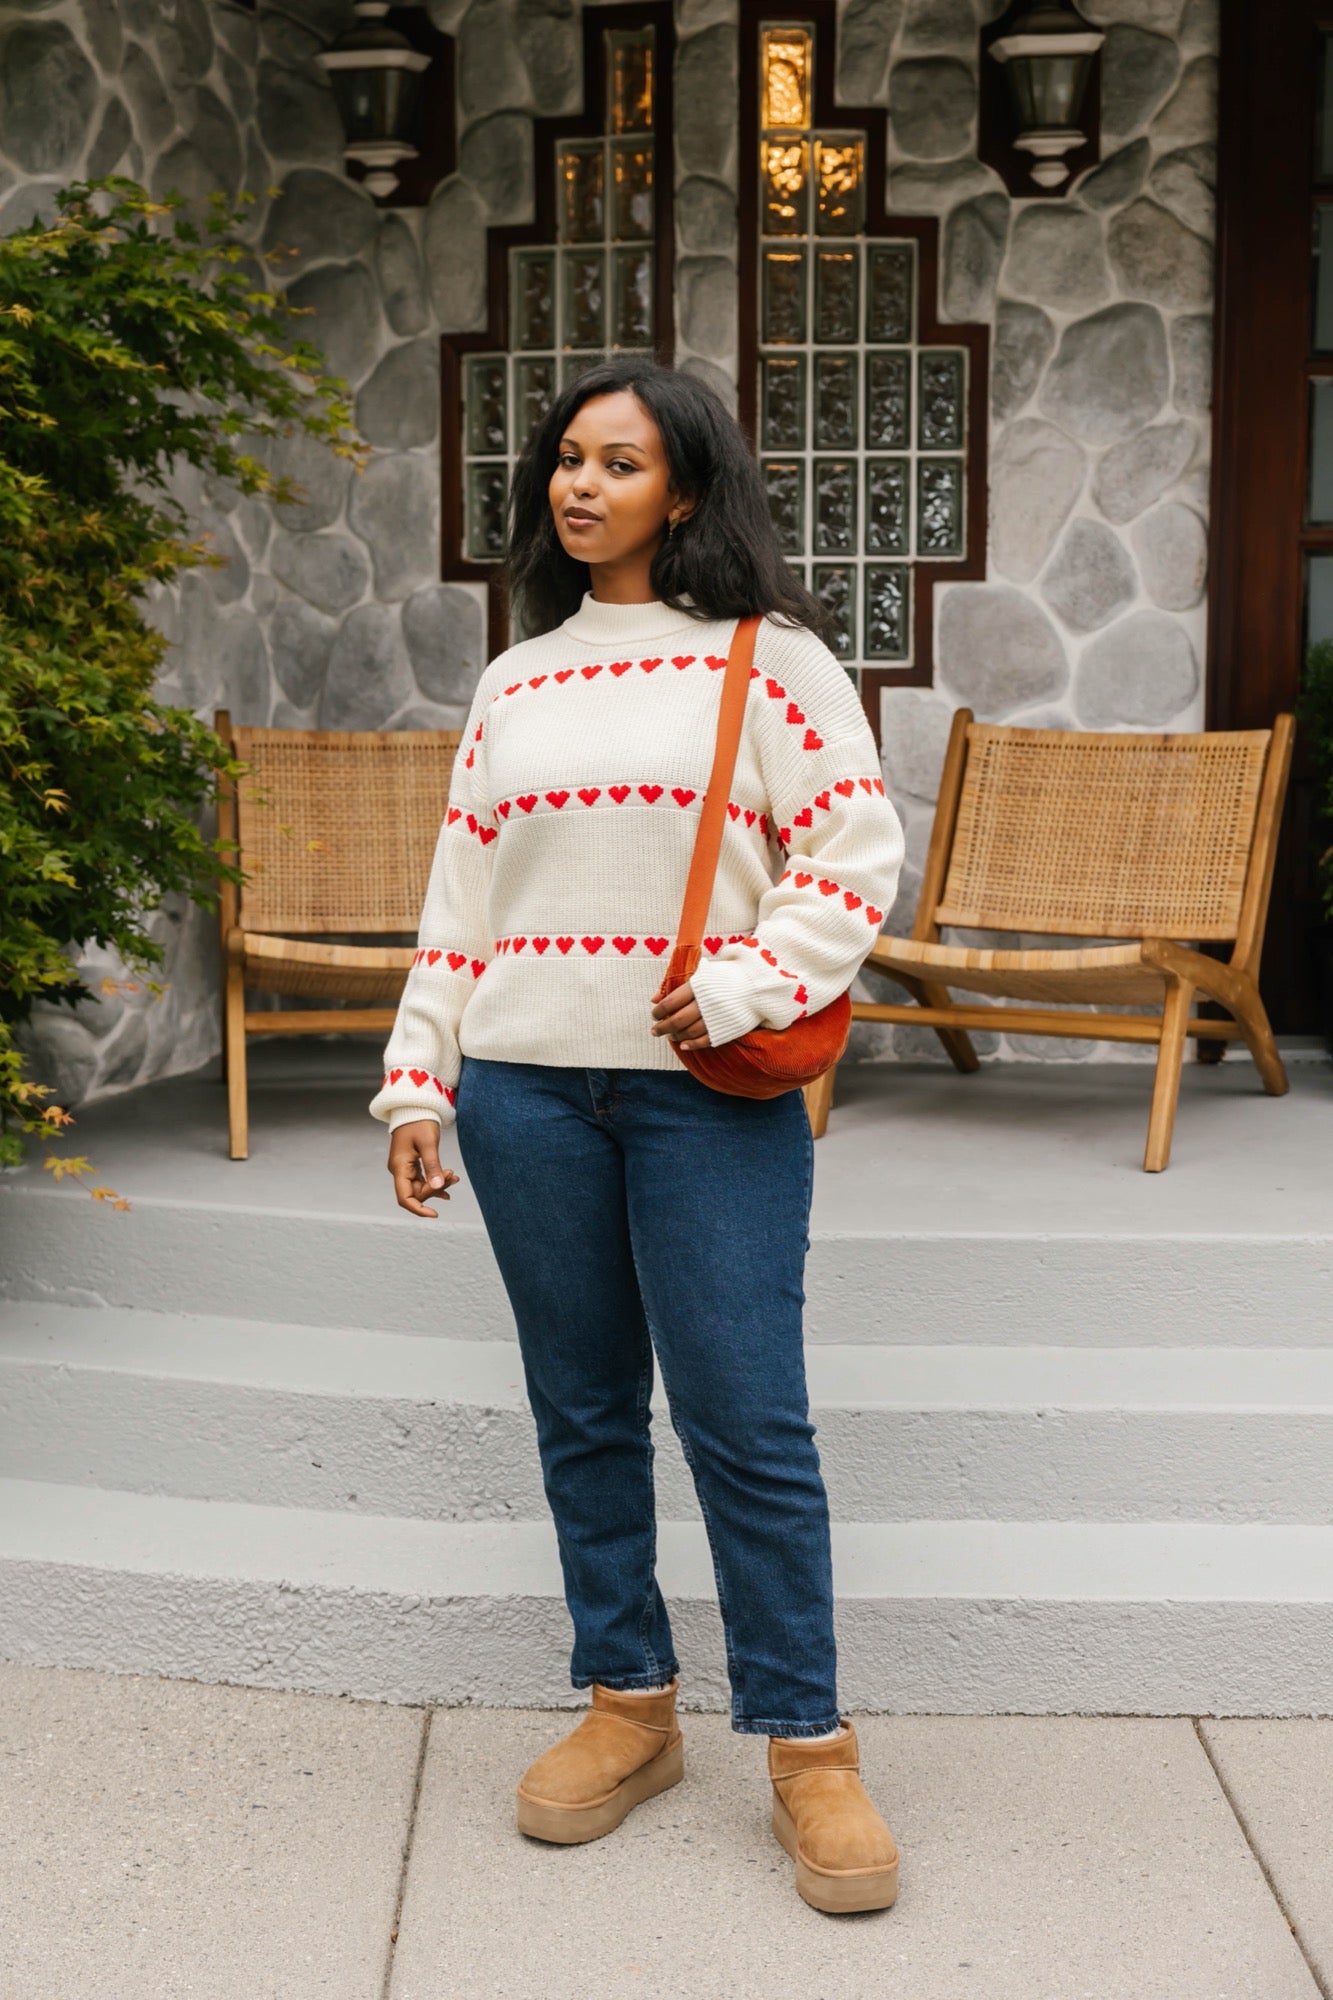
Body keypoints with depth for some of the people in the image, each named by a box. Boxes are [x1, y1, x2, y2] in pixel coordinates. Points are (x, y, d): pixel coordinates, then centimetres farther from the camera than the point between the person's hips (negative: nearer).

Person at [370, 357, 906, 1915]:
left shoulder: (766, 656, 2)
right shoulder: (513, 686, 14)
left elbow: (858, 849, -4)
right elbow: (458, 904, 13)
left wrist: (750, 986, -16)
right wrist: (415, 1084, 8)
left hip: (712, 1087, -4)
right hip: (526, 1088, 4)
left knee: (745, 1419, -4)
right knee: (582, 1411, 10)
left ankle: (808, 1751, 8)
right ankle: (628, 1708, 23)